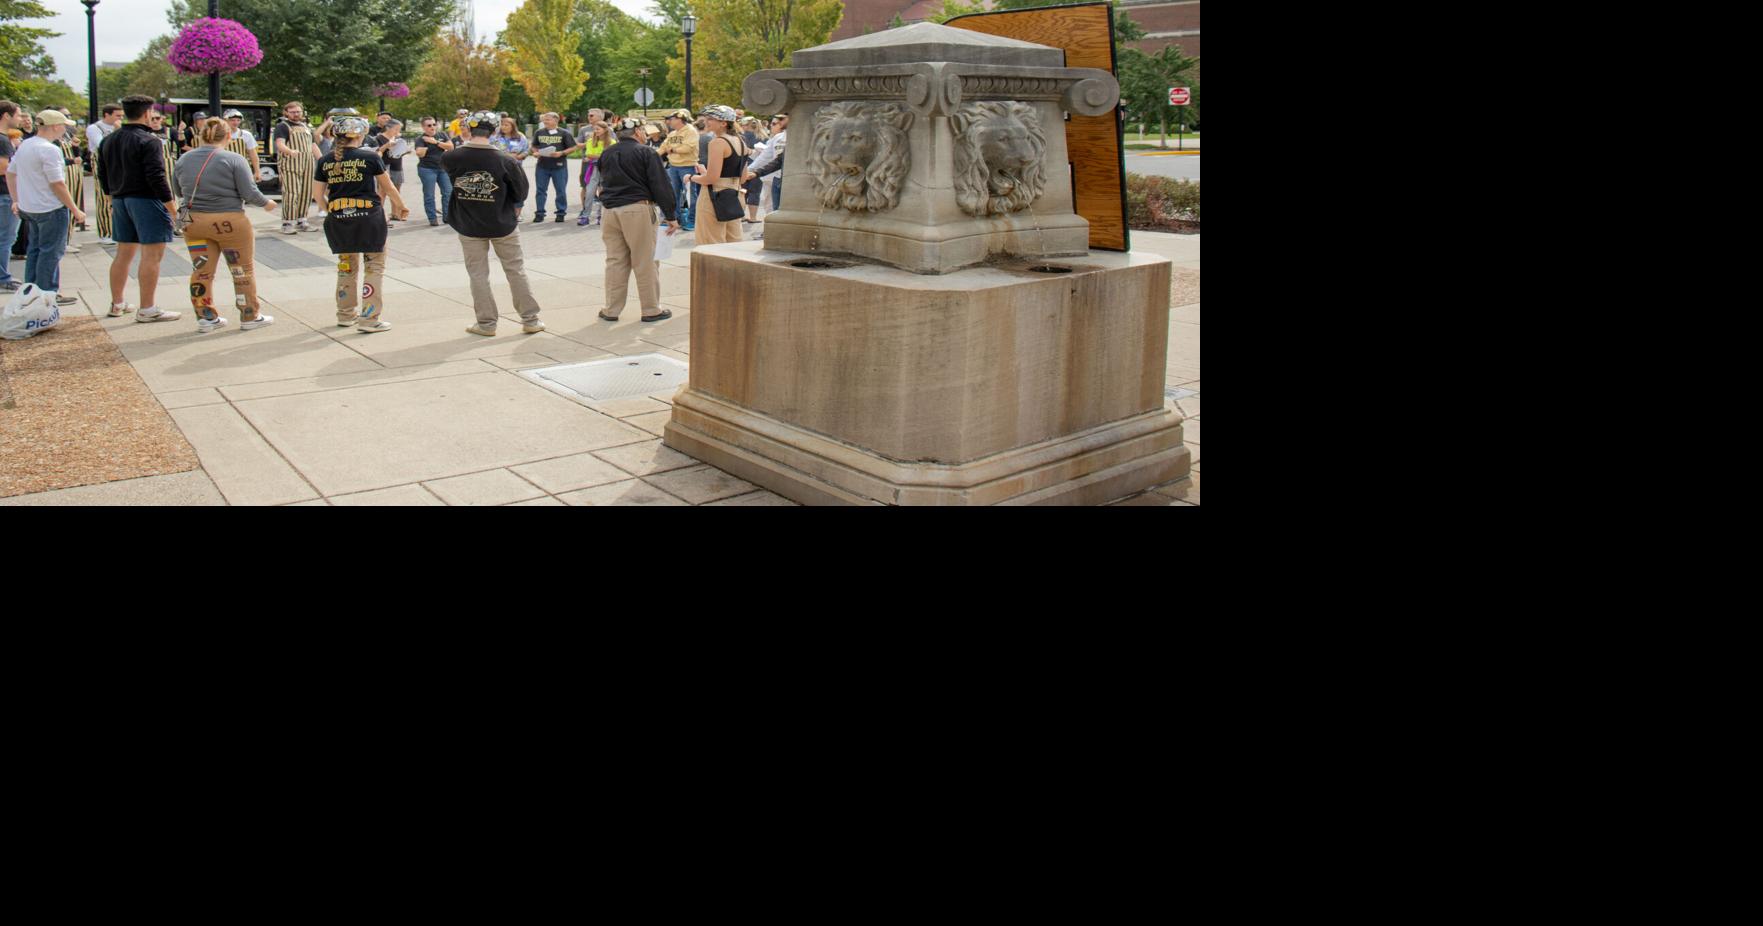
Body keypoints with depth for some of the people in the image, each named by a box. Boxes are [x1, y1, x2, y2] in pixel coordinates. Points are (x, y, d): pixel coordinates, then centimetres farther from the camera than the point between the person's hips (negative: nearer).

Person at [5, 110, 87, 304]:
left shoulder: (24, 145, 10)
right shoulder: (49, 150, -18)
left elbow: (10, 173, 17)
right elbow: (57, 184, -20)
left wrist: (16, 200, 23)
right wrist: (75, 210, -15)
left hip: (29, 207, 9)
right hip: (51, 208, -9)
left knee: (35, 249, 18)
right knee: (51, 252, -2)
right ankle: (48, 293, 2)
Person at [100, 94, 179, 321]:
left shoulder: (109, 141, 14)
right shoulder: (149, 141, -13)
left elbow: (103, 174, 20)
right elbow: (156, 177, -19)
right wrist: (171, 206, -15)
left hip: (120, 200, 9)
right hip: (146, 200, -9)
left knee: (123, 253, 16)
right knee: (151, 255, -6)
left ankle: (116, 304, 23)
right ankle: (147, 309, -8)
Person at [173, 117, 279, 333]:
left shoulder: (184, 159, 5)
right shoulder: (234, 159, -10)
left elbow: (177, 190, 14)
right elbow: (250, 193, -13)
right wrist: (267, 204, 5)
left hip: (193, 222, 4)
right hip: (229, 222, -4)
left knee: (201, 272, 12)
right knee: (243, 271, 10)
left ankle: (205, 318, 17)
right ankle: (249, 317, 16)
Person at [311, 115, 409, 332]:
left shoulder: (326, 161, 5)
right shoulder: (370, 157, -5)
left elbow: (317, 193, 8)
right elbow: (388, 187, 4)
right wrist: (401, 206, 20)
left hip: (338, 219, 4)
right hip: (368, 217, -4)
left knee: (346, 266, 18)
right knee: (374, 267, 4)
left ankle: (345, 314, 27)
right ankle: (370, 318, 1)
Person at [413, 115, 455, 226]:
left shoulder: (441, 136, 6)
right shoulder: (420, 140, -6)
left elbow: (451, 147, -5)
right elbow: (420, 154, -20)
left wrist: (436, 142, -13)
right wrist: (425, 147, -39)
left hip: (443, 168, 4)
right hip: (427, 169, -4)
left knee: (448, 192, 2)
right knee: (429, 195, -2)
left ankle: (447, 216, 12)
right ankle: (432, 219, 4)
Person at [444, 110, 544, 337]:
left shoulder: (452, 158, -13)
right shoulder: (505, 161, -16)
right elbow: (521, 192, -7)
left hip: (469, 226, 1)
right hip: (503, 225, -1)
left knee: (478, 274, 10)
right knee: (516, 270, 10)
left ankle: (486, 323, 12)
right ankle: (530, 320, 14)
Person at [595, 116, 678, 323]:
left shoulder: (606, 154, 12)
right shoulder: (644, 152, -4)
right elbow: (661, 185, -7)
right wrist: (671, 216, -5)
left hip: (611, 210, 5)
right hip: (637, 209, -5)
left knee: (615, 261, 10)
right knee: (644, 262, 1)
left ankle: (611, 309, 13)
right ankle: (651, 310, 6)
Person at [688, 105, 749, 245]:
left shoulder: (718, 142, -14)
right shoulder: (740, 141, 11)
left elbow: (711, 178, -20)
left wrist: (693, 177, -2)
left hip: (715, 196, -9)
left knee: (712, 246, -3)